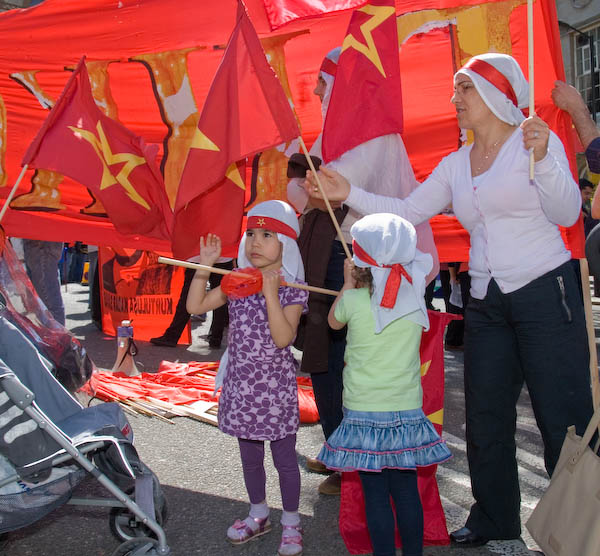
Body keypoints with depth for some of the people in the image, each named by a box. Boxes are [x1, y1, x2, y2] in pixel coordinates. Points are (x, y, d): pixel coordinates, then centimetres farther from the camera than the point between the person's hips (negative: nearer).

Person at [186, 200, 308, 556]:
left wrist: (270, 293, -29)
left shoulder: (292, 290, -12)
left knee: (284, 457, 9)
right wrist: (206, 266, -8)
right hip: (241, 384, 5)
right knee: (250, 455, 20)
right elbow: (195, 306, 0)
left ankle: (291, 523, 28)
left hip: (275, 387, -5)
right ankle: (258, 515, 40)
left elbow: (283, 338, -24)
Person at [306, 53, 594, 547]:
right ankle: (493, 522, 27)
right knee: (486, 417, 11)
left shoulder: (536, 141, -4)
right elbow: (406, 212, 9)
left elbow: (567, 214, -13)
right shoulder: (456, 164, 11)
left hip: (546, 293, -6)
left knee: (563, 416, -3)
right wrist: (350, 194, 2)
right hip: (486, 303, 6)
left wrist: (542, 158, -28)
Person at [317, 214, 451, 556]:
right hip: (408, 411, 3)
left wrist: (348, 284, 20)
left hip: (364, 413, -3)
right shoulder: (416, 298, -4)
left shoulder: (353, 300, -11)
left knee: (376, 493, 6)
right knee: (406, 490, 12)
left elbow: (334, 321, 12)